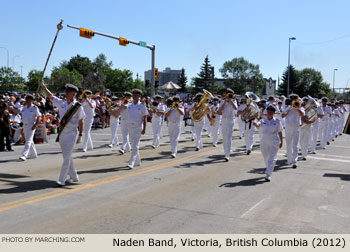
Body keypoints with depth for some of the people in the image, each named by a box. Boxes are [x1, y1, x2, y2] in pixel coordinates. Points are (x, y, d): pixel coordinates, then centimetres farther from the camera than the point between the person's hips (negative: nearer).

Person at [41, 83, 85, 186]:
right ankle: (74, 176, 27)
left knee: (67, 156, -10)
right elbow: (51, 96, 16)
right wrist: (44, 87, 11)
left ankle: (62, 179, -8)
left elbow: (81, 121, -6)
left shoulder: (78, 106, -8)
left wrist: (80, 135, -7)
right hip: (62, 132, 6)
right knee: (66, 156, 13)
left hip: (71, 133, -6)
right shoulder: (62, 103, 5)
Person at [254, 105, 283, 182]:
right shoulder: (263, 121, 3)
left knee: (272, 159, -9)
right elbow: (258, 124, -19)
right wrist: (256, 124, -42)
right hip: (264, 142, 2)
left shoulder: (277, 121, 2)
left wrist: (281, 141, 7)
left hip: (274, 143, -2)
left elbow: (280, 132, 6)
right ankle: (269, 169, 40)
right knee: (266, 158, 15)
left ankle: (268, 175, -10)